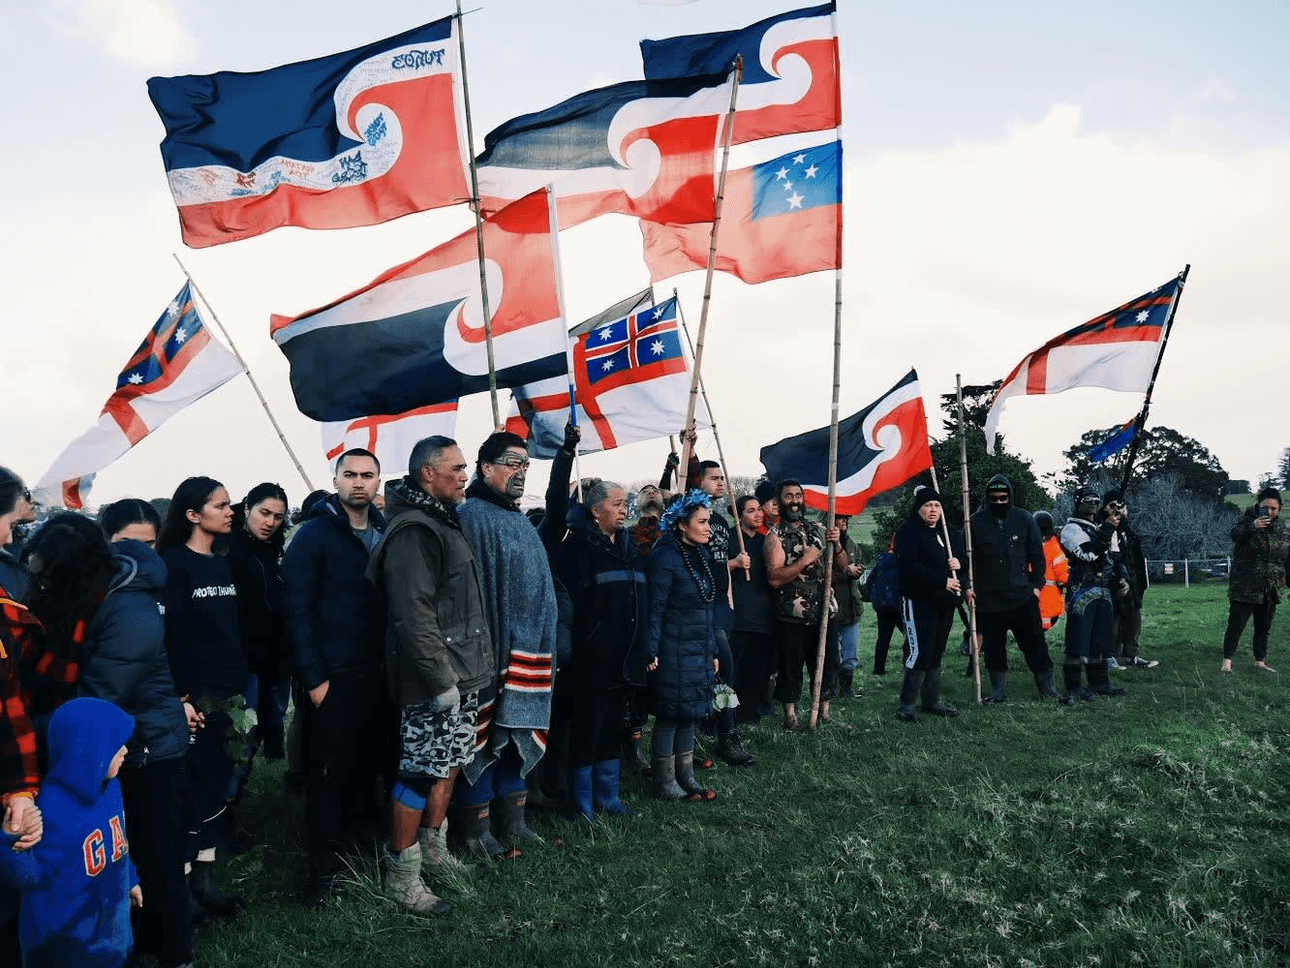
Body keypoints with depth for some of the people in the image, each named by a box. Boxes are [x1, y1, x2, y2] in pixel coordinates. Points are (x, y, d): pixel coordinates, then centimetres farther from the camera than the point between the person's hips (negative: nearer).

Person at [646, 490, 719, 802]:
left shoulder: (703, 554, 10)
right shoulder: (666, 557, -15)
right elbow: (655, 609, -16)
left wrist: (713, 651, 17)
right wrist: (650, 653, -18)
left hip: (699, 651, 8)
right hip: (674, 652, -8)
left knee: (690, 715, 14)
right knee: (669, 717, 1)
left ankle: (686, 777, 25)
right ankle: (664, 784, 13)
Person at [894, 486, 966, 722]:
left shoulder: (951, 533, 16)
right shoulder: (908, 532, -7)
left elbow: (965, 557, 22)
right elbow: (909, 567, -18)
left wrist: (960, 563, -2)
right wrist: (942, 581, -20)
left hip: (945, 602, 7)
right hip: (919, 602, -7)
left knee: (936, 653, 12)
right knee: (920, 652, -12)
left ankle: (932, 701, 21)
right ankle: (906, 704, -5)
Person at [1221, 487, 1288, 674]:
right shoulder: (1249, 520, -6)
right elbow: (1234, 533, -27)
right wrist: (1253, 526, -43)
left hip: (1270, 589, 5)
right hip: (1244, 587, -5)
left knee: (1263, 627, 13)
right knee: (1236, 625, -3)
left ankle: (1260, 660, 24)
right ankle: (1227, 660, 2)